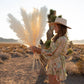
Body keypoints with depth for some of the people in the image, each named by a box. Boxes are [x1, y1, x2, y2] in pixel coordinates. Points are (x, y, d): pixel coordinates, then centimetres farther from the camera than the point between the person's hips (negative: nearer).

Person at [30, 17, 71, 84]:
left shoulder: (62, 40, -20)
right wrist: (38, 50, 0)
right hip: (52, 66, 9)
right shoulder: (57, 38, 11)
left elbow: (52, 55, -20)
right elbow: (50, 52, 12)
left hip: (57, 67, -9)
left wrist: (37, 49, -15)